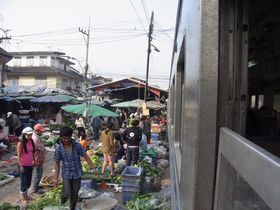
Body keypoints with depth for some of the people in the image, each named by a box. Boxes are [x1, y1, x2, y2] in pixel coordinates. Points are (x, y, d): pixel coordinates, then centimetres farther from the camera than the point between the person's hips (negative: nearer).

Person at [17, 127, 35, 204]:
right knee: (24, 181, 4)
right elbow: (19, 156, -15)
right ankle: (24, 197, 20)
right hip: (23, 165, -6)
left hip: (30, 165, 6)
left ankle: (26, 195, 34)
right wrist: (21, 166, -18)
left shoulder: (31, 142, 2)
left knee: (29, 181, 16)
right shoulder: (21, 143, -16)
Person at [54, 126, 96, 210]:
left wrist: (93, 168, -11)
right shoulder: (58, 149, -9)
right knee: (67, 193, -11)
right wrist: (56, 178, -3)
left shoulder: (77, 145, -10)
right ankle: (63, 198, 25)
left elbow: (86, 157, -6)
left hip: (77, 174, 1)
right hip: (66, 174, 0)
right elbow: (57, 164, -2)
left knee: (75, 194, 8)